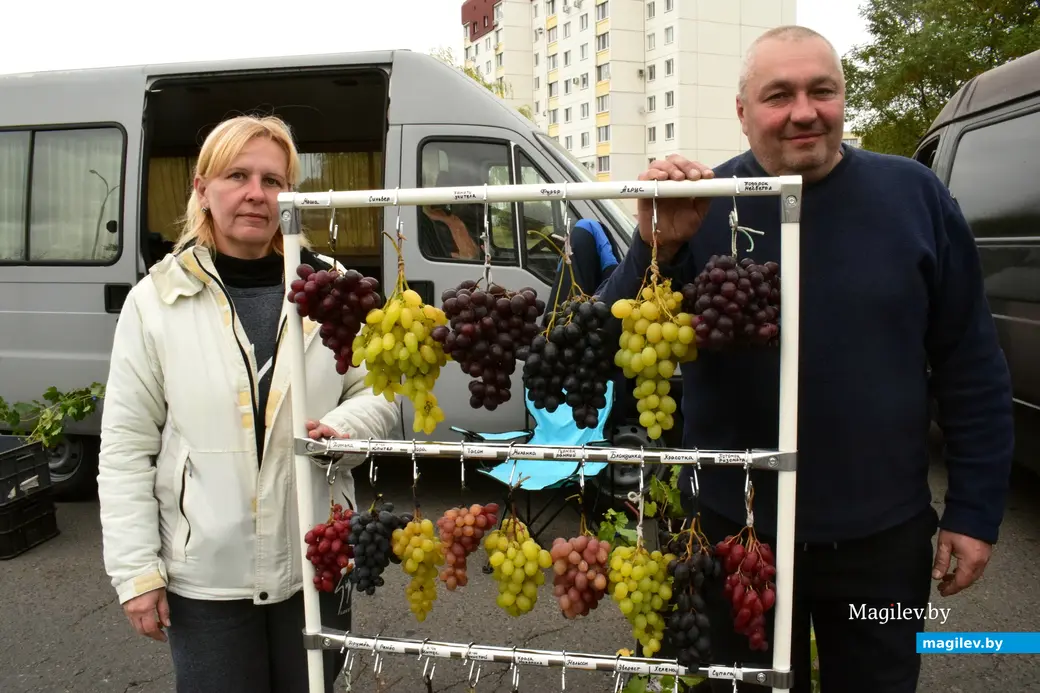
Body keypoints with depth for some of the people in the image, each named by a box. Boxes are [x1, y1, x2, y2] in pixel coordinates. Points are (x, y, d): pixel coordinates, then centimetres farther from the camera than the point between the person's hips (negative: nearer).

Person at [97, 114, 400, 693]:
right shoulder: (157, 299, -4)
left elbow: (378, 394, 7)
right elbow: (126, 448, -1)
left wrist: (341, 428, -15)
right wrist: (136, 570, -4)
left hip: (316, 564, 2)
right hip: (203, 575, -1)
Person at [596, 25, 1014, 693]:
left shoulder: (913, 194, -5)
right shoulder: (704, 207, -8)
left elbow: (972, 368, 0)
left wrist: (975, 510, 1)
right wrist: (657, 249, -28)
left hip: (884, 536, 1)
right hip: (735, 535, 0)